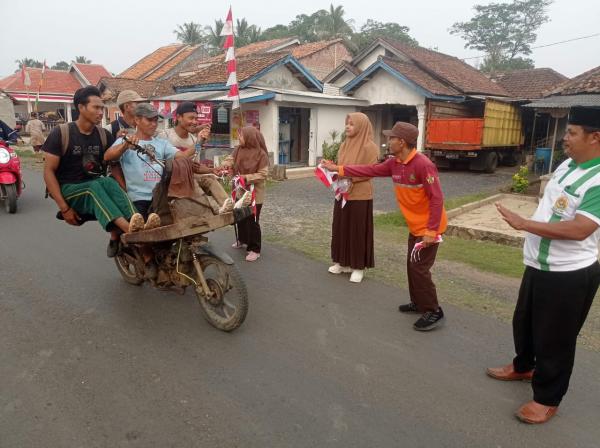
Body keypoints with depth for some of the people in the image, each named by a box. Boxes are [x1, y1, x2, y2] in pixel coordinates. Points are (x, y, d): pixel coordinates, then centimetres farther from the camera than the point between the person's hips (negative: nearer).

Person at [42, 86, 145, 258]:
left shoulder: (104, 135, 4)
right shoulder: (61, 133, -7)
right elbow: (49, 171, -8)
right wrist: (64, 208, -18)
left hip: (94, 187, 3)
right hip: (68, 190, -3)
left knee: (108, 183, -31)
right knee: (95, 187, -35)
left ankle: (117, 239, -45)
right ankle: (130, 229, -58)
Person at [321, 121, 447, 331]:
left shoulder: (423, 164, -25)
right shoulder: (394, 164, 0)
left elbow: (437, 198, -25)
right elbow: (370, 170, 5)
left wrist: (430, 231, -26)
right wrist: (338, 169, 4)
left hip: (428, 227, -8)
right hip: (415, 226, 9)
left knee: (419, 268, -5)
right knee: (412, 265, 16)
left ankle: (434, 312, 9)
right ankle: (419, 303, 33)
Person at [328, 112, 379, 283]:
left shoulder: (369, 146, -11)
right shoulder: (345, 144, 11)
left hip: (360, 196, -7)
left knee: (358, 230, 2)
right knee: (341, 228, 13)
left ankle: (359, 266, 14)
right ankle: (343, 262, 27)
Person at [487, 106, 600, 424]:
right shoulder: (567, 166, 5)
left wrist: (523, 224, -29)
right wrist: (527, 226, 17)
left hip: (569, 275, -9)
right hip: (539, 266, 9)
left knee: (554, 338, 7)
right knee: (523, 321, 24)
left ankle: (547, 399, 27)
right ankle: (523, 367, 49)